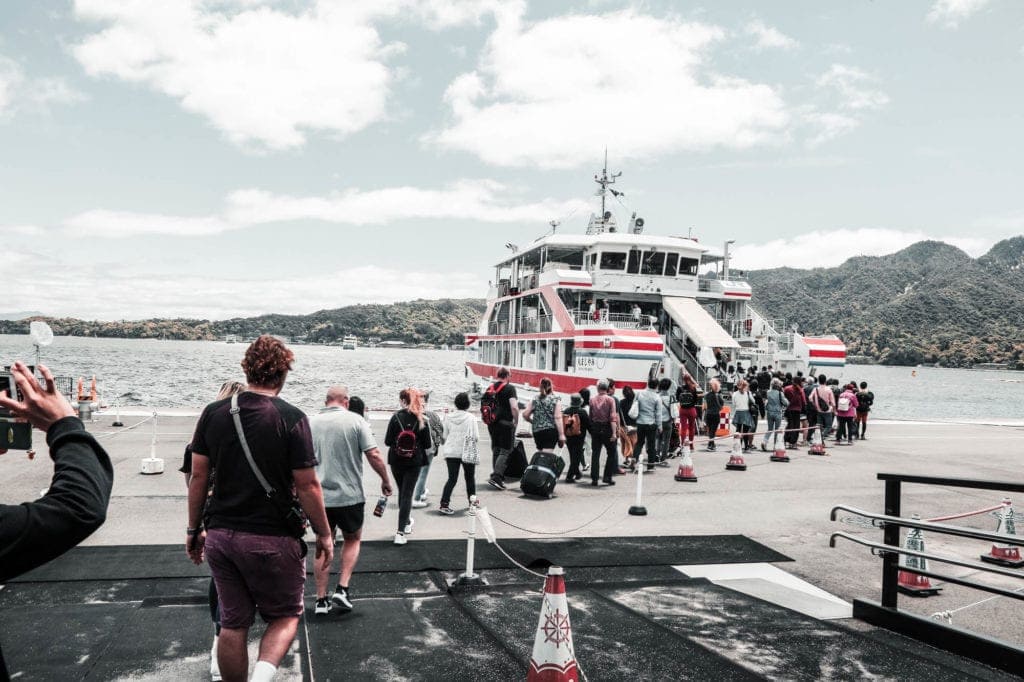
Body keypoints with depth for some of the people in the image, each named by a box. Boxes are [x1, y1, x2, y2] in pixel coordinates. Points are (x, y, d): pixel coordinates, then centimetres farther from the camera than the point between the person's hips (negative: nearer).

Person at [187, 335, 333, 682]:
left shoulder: (213, 413, -1)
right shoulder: (292, 419, -14)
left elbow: (198, 476, 2)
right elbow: (307, 486, -12)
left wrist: (194, 529, 13)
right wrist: (324, 535, 0)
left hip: (220, 535, 4)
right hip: (271, 539, -4)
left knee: (232, 623, 17)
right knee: (285, 616, 13)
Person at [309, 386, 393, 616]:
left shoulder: (310, 423, 3)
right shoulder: (355, 421, -7)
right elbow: (373, 455, -10)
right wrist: (386, 481, 4)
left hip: (319, 496, 3)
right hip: (349, 496, -2)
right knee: (352, 540, 19)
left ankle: (321, 600, 17)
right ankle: (343, 589, 7)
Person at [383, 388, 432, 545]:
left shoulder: (396, 417, -9)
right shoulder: (423, 419, -6)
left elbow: (388, 441, -9)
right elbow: (427, 444, -3)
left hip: (396, 461, 1)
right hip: (414, 461, 0)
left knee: (402, 492, 19)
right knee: (407, 494, 2)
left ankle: (407, 522, 37)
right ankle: (401, 531, -5)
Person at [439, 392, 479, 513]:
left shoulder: (449, 418, 1)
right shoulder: (471, 418, -9)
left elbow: (445, 436, 7)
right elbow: (476, 437, -9)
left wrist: (445, 450, 20)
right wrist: (474, 444, 12)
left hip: (451, 453, 2)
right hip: (467, 452, -2)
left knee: (452, 478, 3)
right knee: (470, 477, 17)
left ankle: (444, 504, -8)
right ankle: (472, 501, 31)